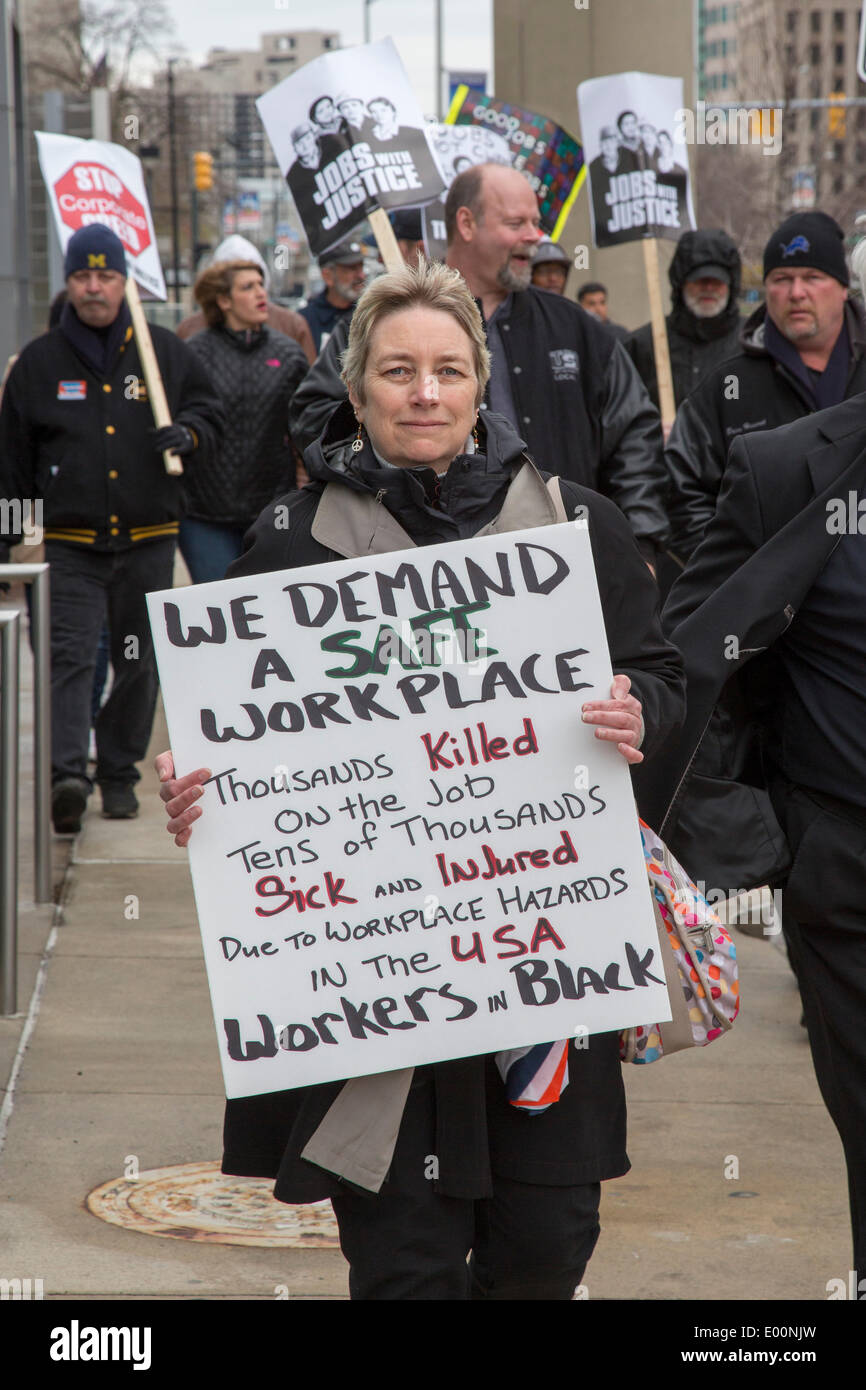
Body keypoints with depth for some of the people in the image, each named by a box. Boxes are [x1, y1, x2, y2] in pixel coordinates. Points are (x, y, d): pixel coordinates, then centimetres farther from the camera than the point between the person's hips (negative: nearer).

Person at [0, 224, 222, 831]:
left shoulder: (166, 352, 6)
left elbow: (210, 412, 15)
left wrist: (190, 434, -10)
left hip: (149, 543, 2)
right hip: (72, 546, -1)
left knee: (139, 662, 8)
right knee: (70, 656, -15)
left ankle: (120, 773, 21)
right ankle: (68, 774, -26)